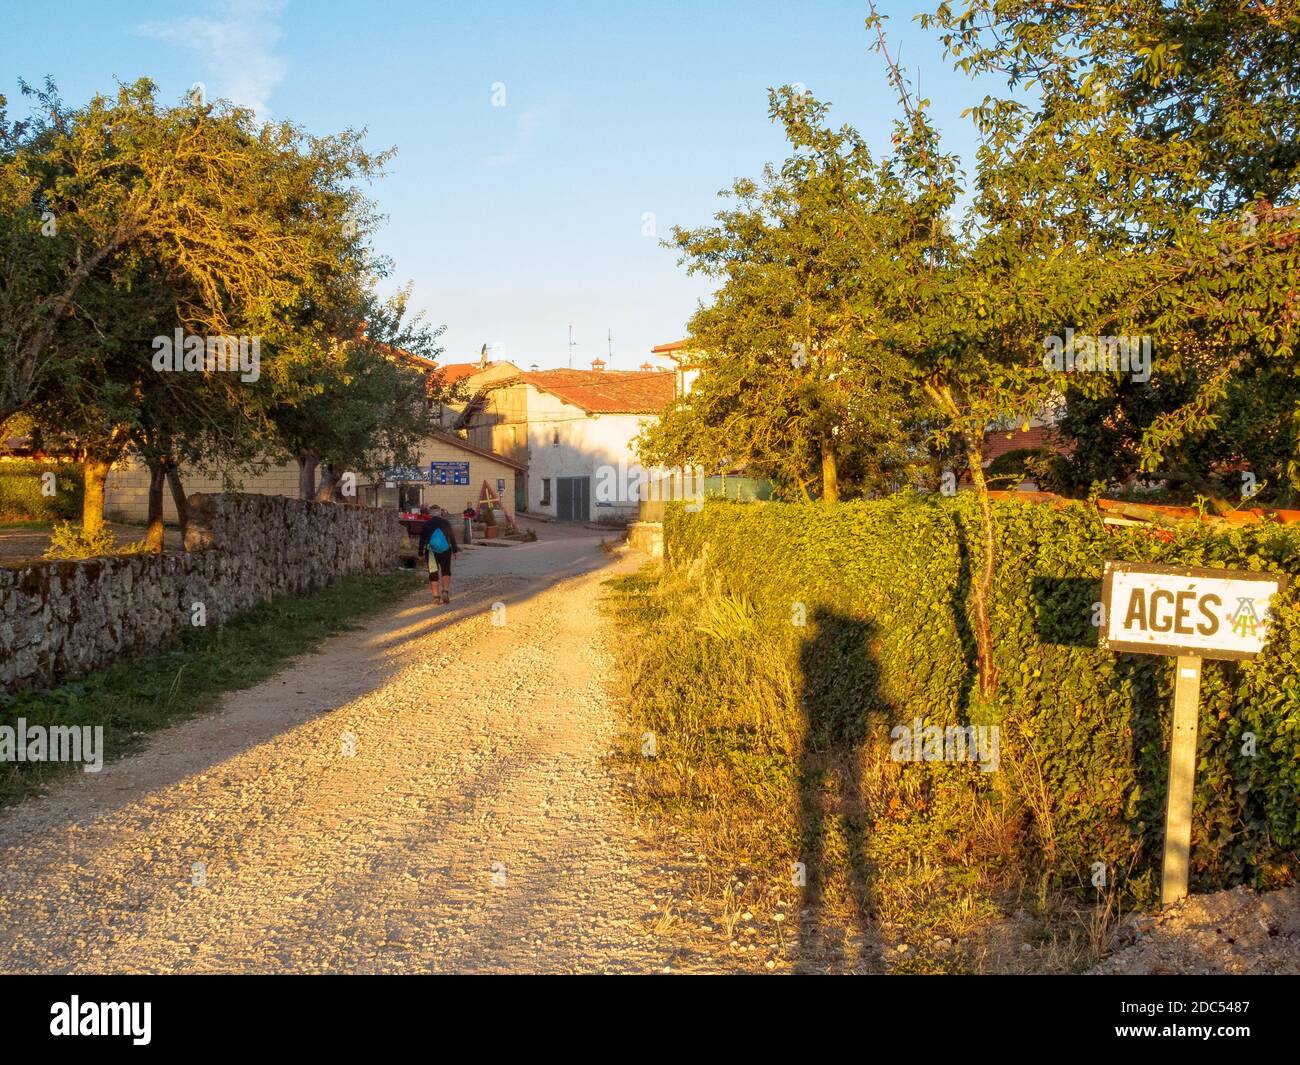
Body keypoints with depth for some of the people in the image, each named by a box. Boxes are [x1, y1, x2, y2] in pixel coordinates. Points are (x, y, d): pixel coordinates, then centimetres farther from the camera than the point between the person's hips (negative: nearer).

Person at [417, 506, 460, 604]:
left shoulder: (426, 524, 1)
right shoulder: (446, 522, 1)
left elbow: (422, 540, 3)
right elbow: (452, 537, 0)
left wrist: (421, 553, 9)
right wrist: (455, 550, 5)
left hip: (431, 551, 0)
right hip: (445, 550, 0)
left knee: (433, 573, 4)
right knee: (446, 570, 15)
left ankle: (436, 596, -2)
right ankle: (445, 591, -3)